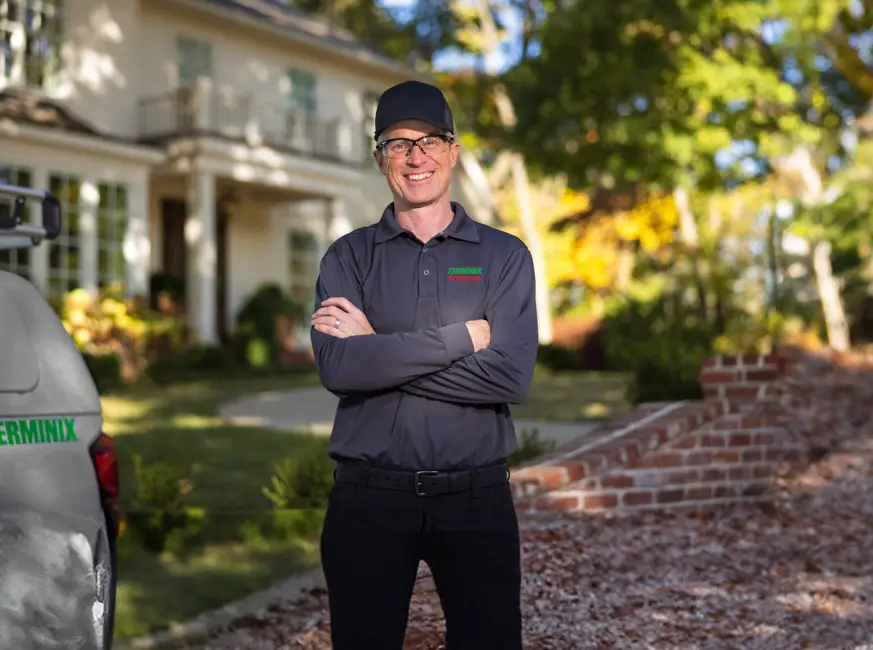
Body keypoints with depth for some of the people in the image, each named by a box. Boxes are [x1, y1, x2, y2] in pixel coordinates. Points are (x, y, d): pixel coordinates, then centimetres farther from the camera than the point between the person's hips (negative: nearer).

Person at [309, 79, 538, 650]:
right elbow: (337, 367, -13)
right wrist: (462, 336, -14)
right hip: (369, 497, 1)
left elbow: (512, 376, -12)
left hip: (476, 496, 0)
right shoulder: (349, 256, 5)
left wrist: (379, 351, -12)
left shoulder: (505, 255, 4)